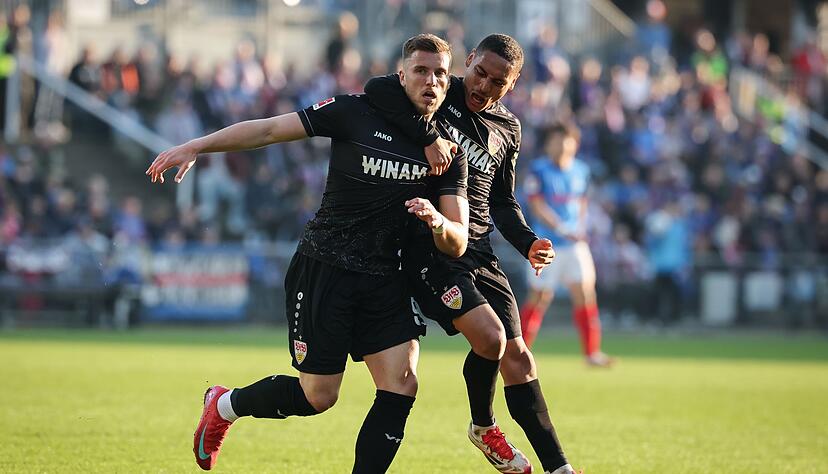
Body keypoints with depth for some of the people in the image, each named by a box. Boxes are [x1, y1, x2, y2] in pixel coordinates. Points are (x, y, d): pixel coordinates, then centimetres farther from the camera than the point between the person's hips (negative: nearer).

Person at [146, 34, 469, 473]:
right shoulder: (356, 113, -6)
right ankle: (225, 405, 27)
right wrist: (194, 147, -14)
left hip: (384, 280, 4)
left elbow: (457, 244, -2)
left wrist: (437, 222, -26)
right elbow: (269, 129, -5)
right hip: (323, 268, -4)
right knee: (317, 396, -2)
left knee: (402, 386, -13)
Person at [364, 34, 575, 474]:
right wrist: (428, 136, -31)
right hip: (428, 246, -6)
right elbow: (377, 88, -23)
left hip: (478, 249, 6)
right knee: (490, 336, -21)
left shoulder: (508, 129, 14)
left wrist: (528, 243, 2)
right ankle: (482, 426, 6)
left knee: (517, 357, 2)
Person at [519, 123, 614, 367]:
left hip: (576, 244, 4)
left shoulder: (581, 171, 9)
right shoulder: (539, 170, -6)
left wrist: (580, 229, 4)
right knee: (540, 297, -2)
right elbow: (537, 206, -12)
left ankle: (592, 352, 0)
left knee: (585, 292, -5)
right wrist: (562, 229, -22)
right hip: (547, 244, -4)